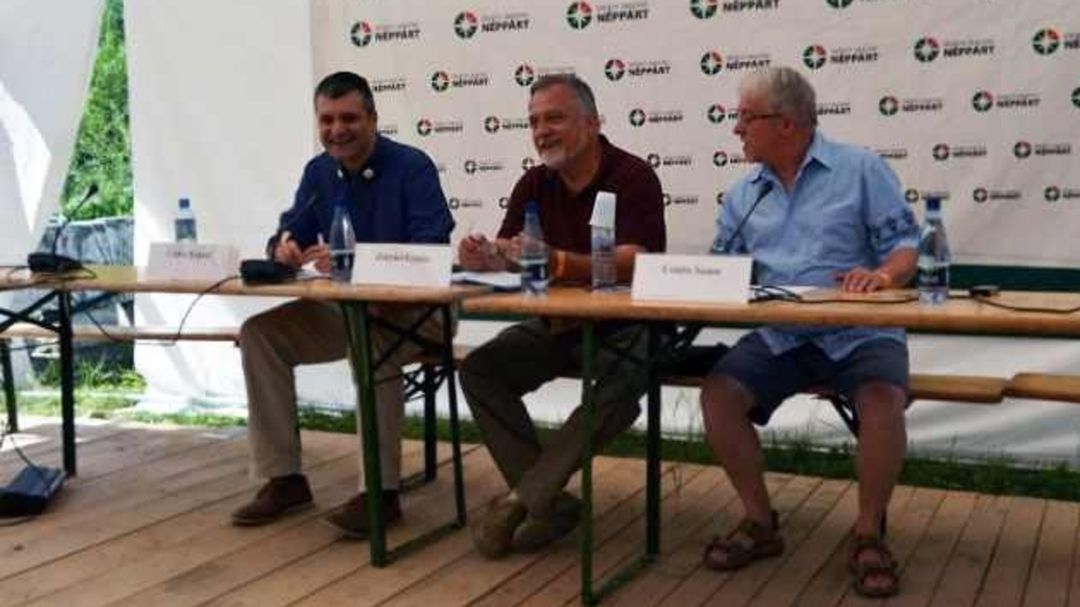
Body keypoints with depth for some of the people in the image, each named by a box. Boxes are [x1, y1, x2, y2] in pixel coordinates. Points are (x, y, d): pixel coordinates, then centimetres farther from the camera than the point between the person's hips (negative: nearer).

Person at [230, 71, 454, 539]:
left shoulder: (412, 167, -12)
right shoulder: (318, 172, 8)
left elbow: (432, 250, -24)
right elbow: (288, 236, 8)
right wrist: (285, 246, -19)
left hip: (412, 309, -7)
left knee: (372, 342, -38)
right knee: (260, 333, -10)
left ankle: (381, 491, -28)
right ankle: (283, 479, -4)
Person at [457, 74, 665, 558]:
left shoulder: (632, 177, -13)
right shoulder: (533, 184, 6)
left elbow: (632, 264, -26)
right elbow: (505, 257, 0)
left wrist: (558, 262, -42)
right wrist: (481, 257, -25)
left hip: (624, 326, -5)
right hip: (556, 323, 6)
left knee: (624, 380, -36)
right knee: (479, 370, -14)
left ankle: (522, 497, -27)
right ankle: (549, 500, -18)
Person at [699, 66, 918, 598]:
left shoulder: (861, 169, 2)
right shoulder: (743, 194, 15)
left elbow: (906, 245, -3)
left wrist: (884, 273, -25)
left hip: (858, 333, -4)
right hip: (778, 336, 4)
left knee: (882, 398, -33)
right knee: (718, 393, -20)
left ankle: (869, 536, -12)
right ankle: (761, 522, -2)